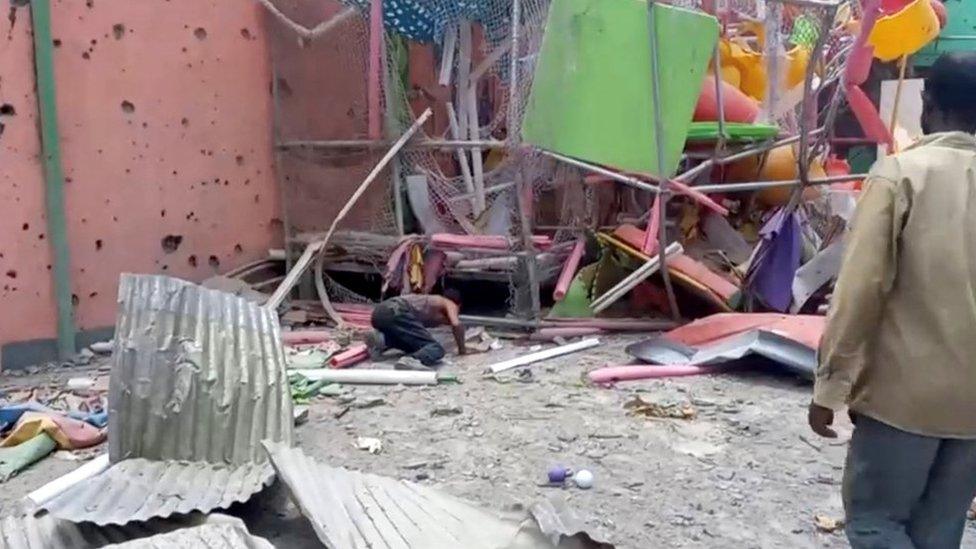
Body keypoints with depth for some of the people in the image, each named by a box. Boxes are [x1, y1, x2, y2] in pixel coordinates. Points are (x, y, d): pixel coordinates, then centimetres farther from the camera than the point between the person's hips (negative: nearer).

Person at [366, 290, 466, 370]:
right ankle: (411, 360, -39)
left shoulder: (433, 301, 39)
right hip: (396, 313, -8)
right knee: (436, 349, -8)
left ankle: (382, 339, 5)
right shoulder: (449, 304, 19)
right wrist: (462, 348, 12)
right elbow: (456, 325, -1)